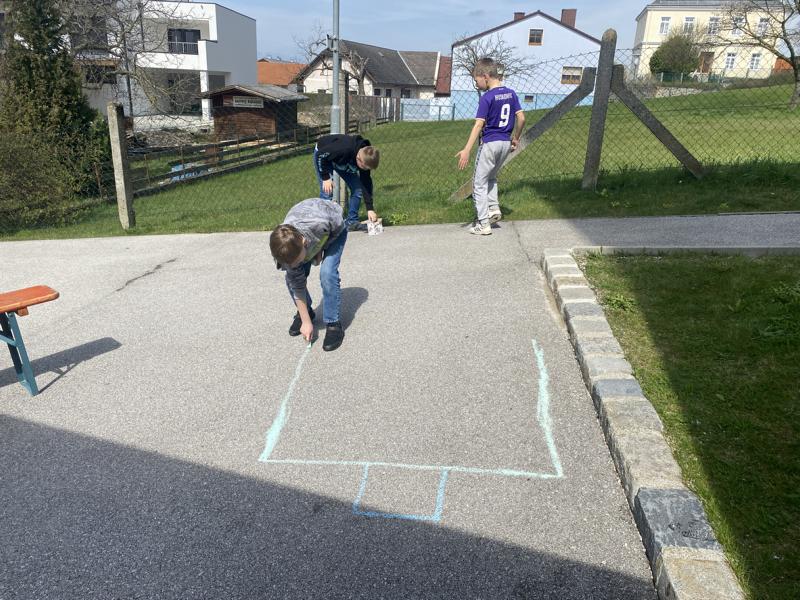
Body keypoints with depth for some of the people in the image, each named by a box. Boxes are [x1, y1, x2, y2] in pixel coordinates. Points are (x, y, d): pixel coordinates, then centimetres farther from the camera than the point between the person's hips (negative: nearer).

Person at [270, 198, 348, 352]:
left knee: (327, 273, -24)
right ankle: (305, 313, 18)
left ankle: (333, 324, -8)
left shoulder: (320, 223, -46)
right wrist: (306, 321, -17)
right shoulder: (287, 248, -31)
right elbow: (297, 285, -20)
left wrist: (320, 250, -21)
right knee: (291, 278, -10)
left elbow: (339, 225, -20)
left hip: (333, 230, -3)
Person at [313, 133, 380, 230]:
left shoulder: (365, 159, -24)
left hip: (344, 163, 6)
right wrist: (325, 178, -28)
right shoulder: (343, 149, -43)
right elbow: (320, 155, -31)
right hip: (323, 155, -5)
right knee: (327, 192, -18)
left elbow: (366, 184, -17)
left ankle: (352, 222, 5)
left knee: (357, 189, -6)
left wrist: (370, 209, -20)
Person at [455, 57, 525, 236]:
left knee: (479, 182, 3)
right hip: (505, 143, 7)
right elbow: (521, 118, 6)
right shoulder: (511, 93, 5)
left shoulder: (487, 98, -14)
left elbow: (479, 124, -22)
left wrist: (466, 150, -26)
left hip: (490, 143, -7)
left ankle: (483, 224, 3)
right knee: (491, 176, 27)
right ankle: (493, 207, 12)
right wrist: (515, 138, 20)